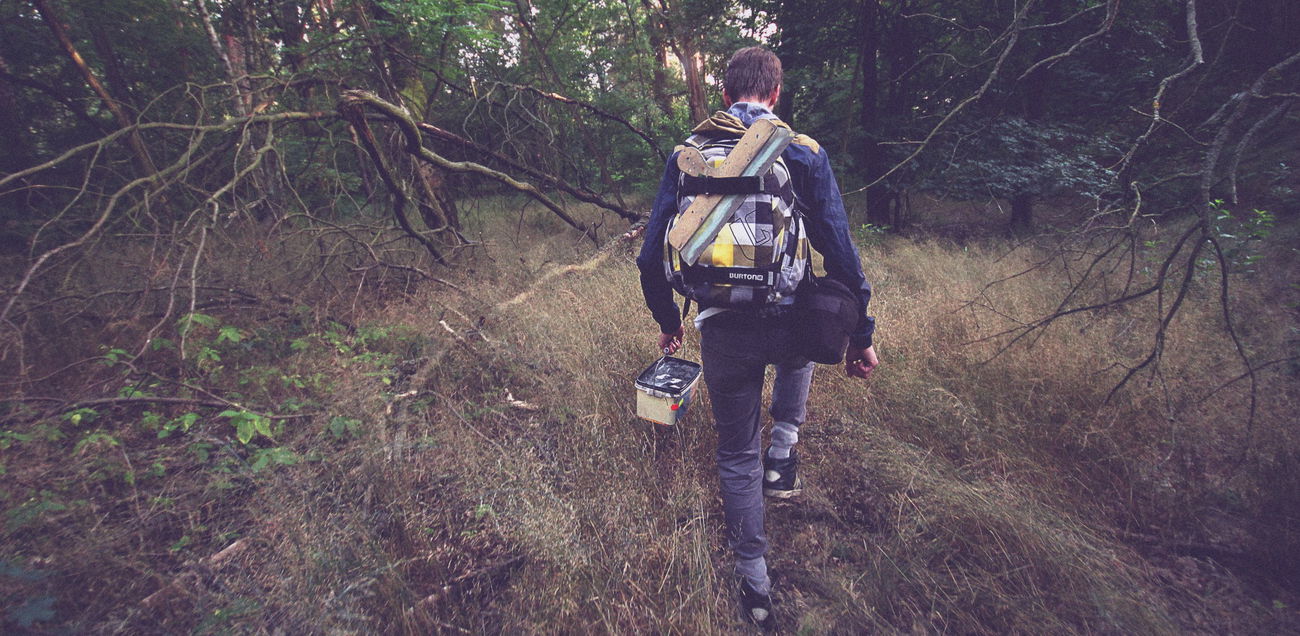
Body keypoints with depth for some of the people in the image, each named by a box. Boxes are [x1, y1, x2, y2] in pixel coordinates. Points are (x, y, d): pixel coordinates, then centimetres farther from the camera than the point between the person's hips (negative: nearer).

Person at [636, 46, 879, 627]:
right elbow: (839, 251, -5)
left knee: (736, 456, 18)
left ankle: (754, 587, 32)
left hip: (722, 333, 1)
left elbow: (652, 256, 3)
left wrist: (667, 321, 17)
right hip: (788, 325, 0)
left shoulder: (686, 154, 3)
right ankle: (782, 454, 28)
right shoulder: (804, 151, -2)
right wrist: (860, 333, 5)